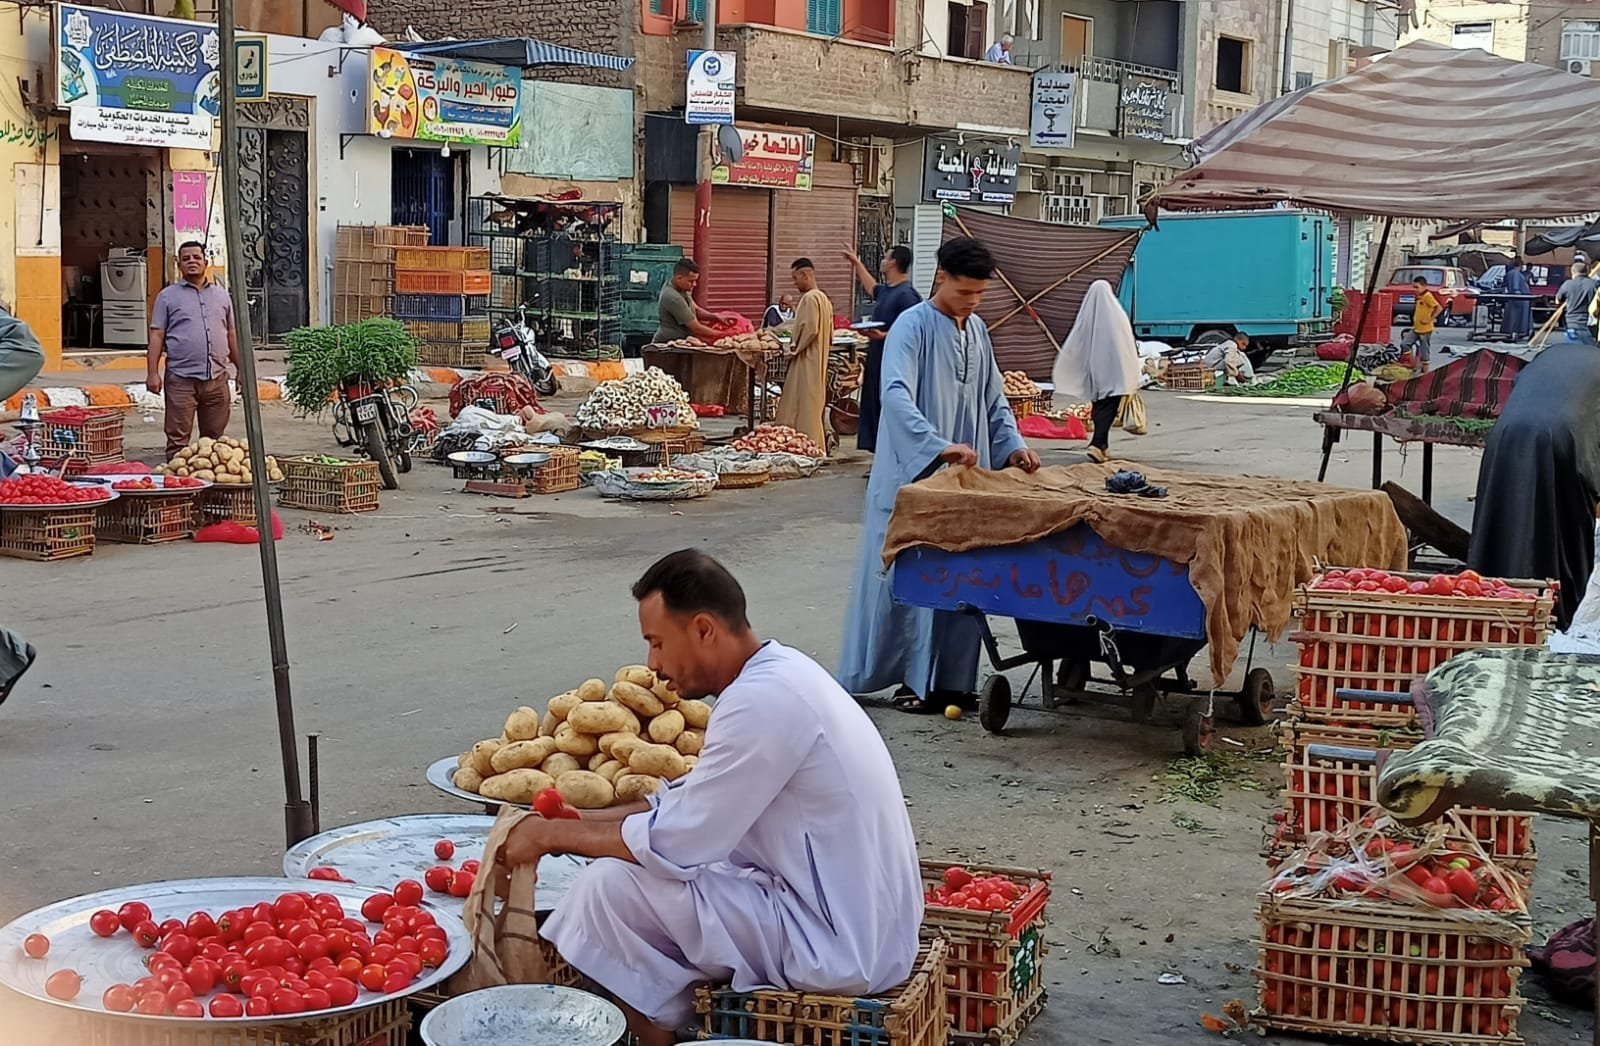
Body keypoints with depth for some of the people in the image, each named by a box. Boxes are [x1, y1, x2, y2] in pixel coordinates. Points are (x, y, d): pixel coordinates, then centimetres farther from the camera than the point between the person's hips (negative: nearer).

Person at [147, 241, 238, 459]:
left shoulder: (221, 295, 16)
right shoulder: (168, 296, 6)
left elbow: (232, 335, 20)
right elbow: (156, 336, 1)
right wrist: (153, 373, -8)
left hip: (217, 378, 4)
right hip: (181, 379, -3)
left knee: (215, 438, 8)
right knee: (178, 440, -4)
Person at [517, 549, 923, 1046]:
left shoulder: (763, 700, -22)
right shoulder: (777, 673, 8)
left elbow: (675, 842, -19)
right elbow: (691, 802, 18)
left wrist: (553, 835, -6)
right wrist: (579, 821, 9)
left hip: (836, 949, -10)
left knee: (611, 884, -12)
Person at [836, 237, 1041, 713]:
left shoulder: (976, 330, 12)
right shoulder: (913, 326, -11)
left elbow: (993, 399, 20)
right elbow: (896, 396, -25)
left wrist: (1011, 445, 3)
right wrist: (939, 446, -37)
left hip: (966, 477, 7)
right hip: (915, 476, -7)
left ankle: (951, 678, 16)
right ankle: (913, 680, 6)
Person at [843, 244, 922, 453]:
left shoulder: (906, 295, -15)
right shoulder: (885, 291, 14)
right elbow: (871, 287, 39)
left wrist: (884, 335, -29)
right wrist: (856, 263, 46)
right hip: (878, 360, 10)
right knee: (876, 409, 11)